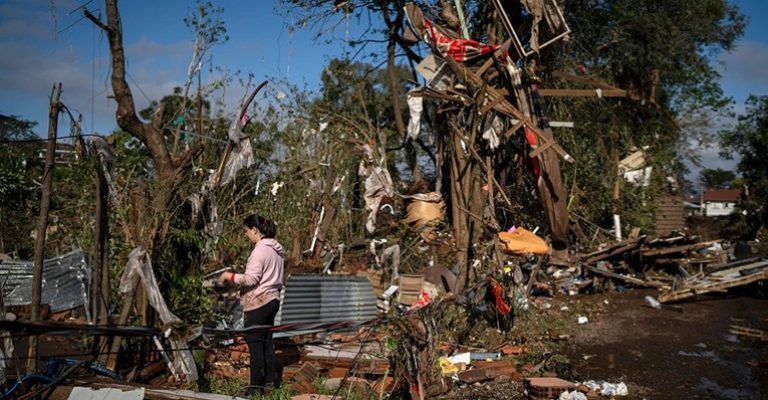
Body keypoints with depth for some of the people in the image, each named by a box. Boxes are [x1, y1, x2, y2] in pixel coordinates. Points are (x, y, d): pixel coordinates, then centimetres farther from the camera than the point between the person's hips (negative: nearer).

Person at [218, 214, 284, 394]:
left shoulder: (260, 250, -16)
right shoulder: (275, 249, 12)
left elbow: (251, 279, -20)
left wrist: (230, 276, -8)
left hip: (258, 303, -9)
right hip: (272, 300, 9)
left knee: (255, 344, -1)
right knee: (266, 341, 15)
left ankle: (256, 386, 4)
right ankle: (271, 379, 22)